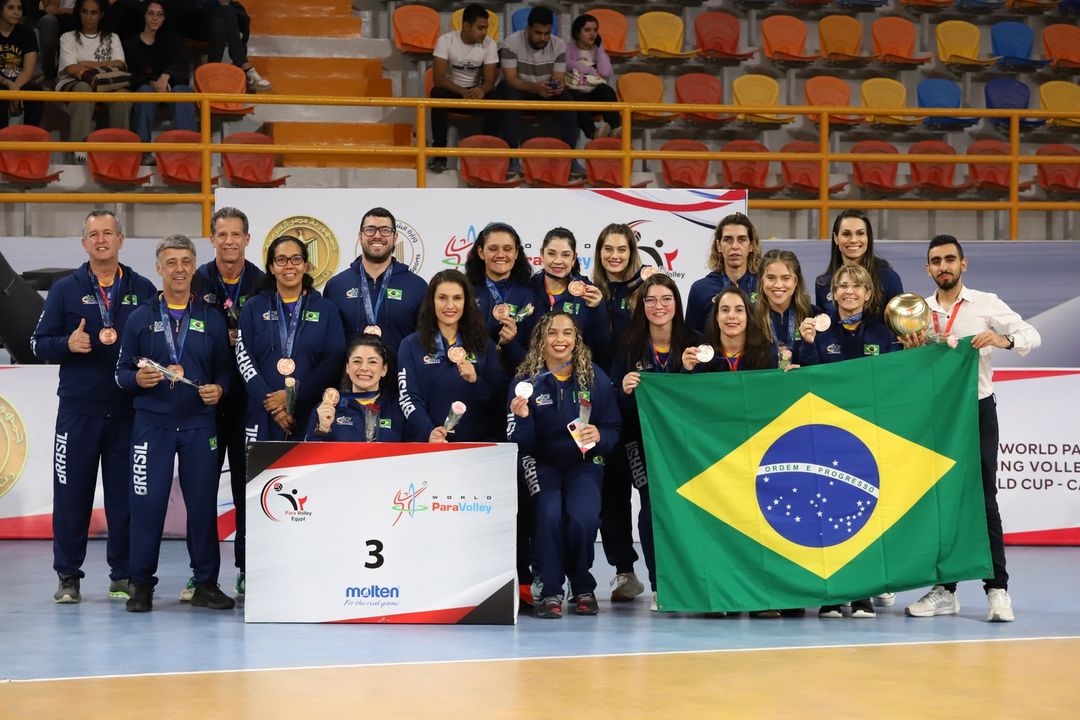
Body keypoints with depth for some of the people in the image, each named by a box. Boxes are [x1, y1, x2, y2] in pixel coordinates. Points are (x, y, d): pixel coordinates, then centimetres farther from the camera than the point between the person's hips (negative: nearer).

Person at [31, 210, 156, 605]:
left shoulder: (143, 290, 8)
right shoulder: (65, 290, 7)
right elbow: (40, 343, 6)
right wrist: (68, 344, -14)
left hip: (128, 409, 0)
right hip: (78, 409, 0)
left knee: (125, 494, 3)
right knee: (71, 493, 2)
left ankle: (123, 574, 13)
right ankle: (68, 576, 11)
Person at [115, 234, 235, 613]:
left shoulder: (212, 319, 10)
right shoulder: (141, 317, 7)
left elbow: (224, 368, 12)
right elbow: (122, 371, 7)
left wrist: (219, 388, -8)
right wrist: (138, 378, -14)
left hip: (200, 424, 1)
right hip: (152, 422, -1)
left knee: (203, 502, 2)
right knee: (147, 502, -3)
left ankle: (206, 584, 10)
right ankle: (141, 584, 6)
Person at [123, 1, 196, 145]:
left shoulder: (171, 40, 15)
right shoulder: (132, 43, 11)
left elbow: (181, 63, -4)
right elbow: (133, 74, 0)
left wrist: (165, 76, -27)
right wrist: (153, 83, -22)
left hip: (171, 86, 1)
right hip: (145, 86, -1)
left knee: (181, 90, -33)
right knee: (146, 91, -35)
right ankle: (141, 142, -43)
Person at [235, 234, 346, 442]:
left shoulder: (326, 309, 10)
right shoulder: (254, 308, 10)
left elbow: (334, 361, 2)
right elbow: (244, 358, 2)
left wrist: (295, 395, -9)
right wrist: (270, 402, -10)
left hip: (310, 415, 0)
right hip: (263, 416, 0)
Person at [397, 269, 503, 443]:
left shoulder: (484, 345, 14)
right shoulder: (411, 346, 7)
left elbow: (498, 400, 11)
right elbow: (409, 399, -3)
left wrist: (475, 381, -9)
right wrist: (429, 432, -21)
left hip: (477, 441, 2)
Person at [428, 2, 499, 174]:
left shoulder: (489, 44, -11)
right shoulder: (446, 40, -17)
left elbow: (490, 80, -15)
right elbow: (438, 79, -23)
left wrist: (482, 91, -41)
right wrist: (463, 92, -40)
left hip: (476, 91, 1)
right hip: (451, 90, -1)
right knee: (438, 95, -35)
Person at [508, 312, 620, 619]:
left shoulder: (595, 378, 0)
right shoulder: (526, 380, -1)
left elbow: (613, 430, 2)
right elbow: (522, 444, -4)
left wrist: (599, 436, -20)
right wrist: (521, 417, -24)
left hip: (584, 463, 0)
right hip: (542, 464, 0)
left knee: (583, 516, -26)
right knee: (549, 514, -29)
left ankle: (583, 588, -1)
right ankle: (551, 591, -10)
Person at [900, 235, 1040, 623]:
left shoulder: (986, 304, -1)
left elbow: (1032, 335, -10)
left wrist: (1004, 339, -30)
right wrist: (912, 351, -9)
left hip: (976, 410, -3)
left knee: (982, 499, -6)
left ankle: (997, 590, -5)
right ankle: (945, 590, 12)